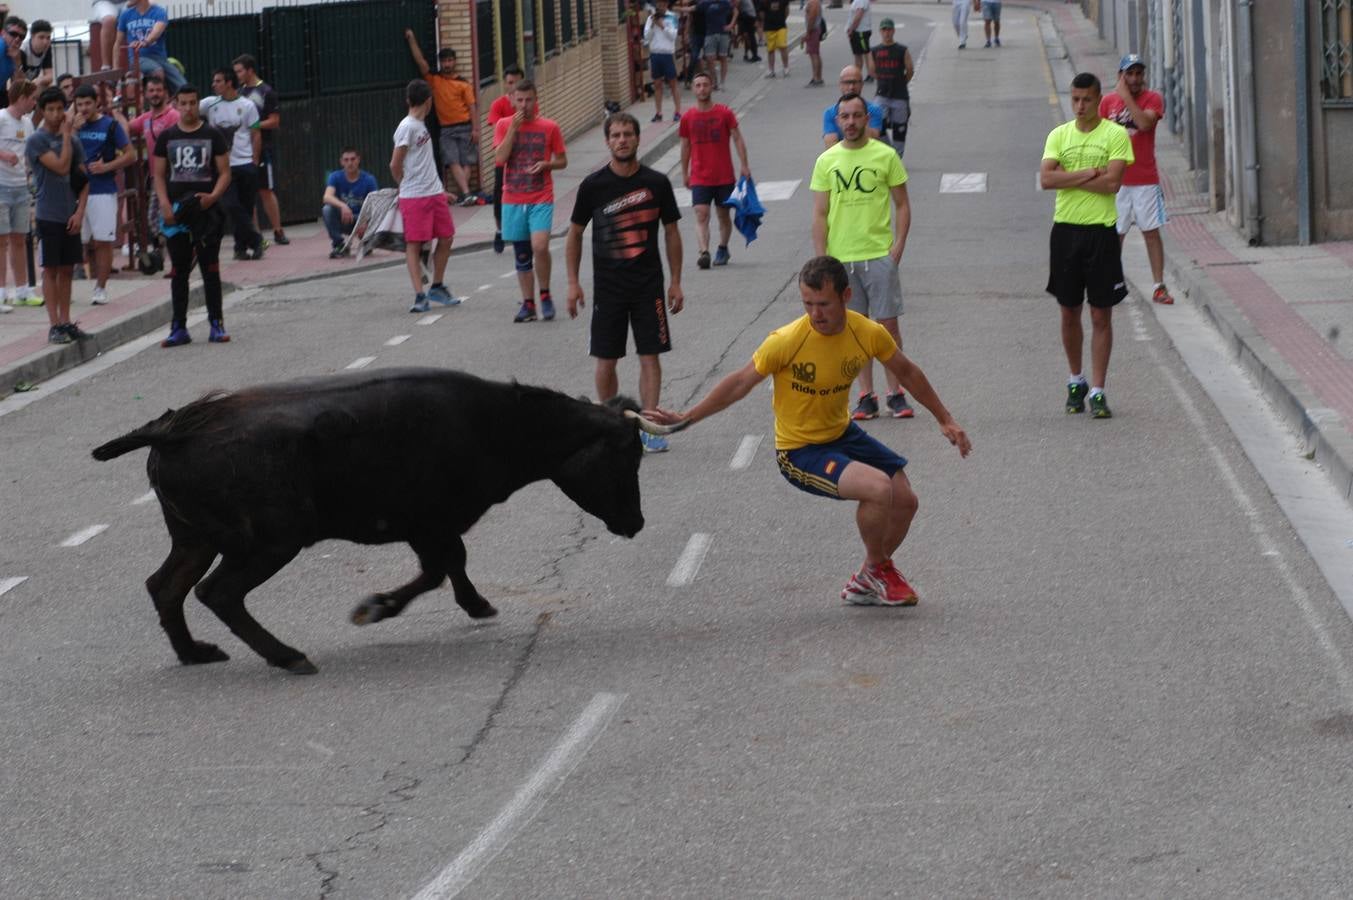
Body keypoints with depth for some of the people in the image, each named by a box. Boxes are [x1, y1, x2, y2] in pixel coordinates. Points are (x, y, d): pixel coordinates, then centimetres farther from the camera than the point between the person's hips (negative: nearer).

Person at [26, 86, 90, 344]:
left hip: (71, 216, 5)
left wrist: (80, 211, -2)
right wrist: (67, 134, -12)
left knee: (67, 269, 8)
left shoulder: (73, 140, 9)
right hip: (49, 215, -5)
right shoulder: (37, 141, -7)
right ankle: (54, 325, 0)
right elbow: (61, 167, -18)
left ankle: (66, 322, 14)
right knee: (51, 270, -2)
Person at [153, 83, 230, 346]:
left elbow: (224, 172, 2)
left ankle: (216, 325, 6)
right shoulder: (166, 137, 8)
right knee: (178, 271, 5)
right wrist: (165, 205, -7)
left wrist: (213, 196, -16)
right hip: (176, 212, 2)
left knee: (210, 269, 1)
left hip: (206, 209, -2)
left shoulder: (213, 135, 3)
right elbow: (159, 174, 8)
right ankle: (179, 328, 8)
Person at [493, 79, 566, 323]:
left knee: (540, 246, -19)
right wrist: (513, 129, -14)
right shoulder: (504, 125, 4)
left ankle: (545, 295, 1)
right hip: (513, 200, 2)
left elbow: (562, 160, 9)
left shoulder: (549, 127, 2)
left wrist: (546, 164, -11)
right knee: (521, 254, 6)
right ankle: (528, 304, 14)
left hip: (541, 199, -2)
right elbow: (499, 158, -9)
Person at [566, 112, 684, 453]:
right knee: (606, 361, 3)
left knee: (650, 357, -2)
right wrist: (573, 283, 2)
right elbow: (575, 234, 6)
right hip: (607, 286, 0)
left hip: (648, 284, 0)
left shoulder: (656, 183, -2)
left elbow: (671, 233, 7)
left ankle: (648, 427, 3)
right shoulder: (593, 185, -3)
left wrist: (675, 282, 4)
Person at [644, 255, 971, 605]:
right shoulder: (786, 341, -26)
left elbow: (907, 372, 7)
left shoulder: (869, 334, -12)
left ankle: (865, 583, 27)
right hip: (799, 451, -6)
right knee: (879, 488, -26)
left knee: (905, 501, 3)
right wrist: (685, 418, -16)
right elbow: (740, 383, -14)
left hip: (842, 434, 6)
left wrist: (944, 419, 14)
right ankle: (877, 568, 2)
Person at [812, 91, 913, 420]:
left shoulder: (886, 156, 0)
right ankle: (867, 396, 12)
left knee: (887, 324, -1)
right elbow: (819, 214, 5)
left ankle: (895, 394, 8)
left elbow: (902, 205, 4)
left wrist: (898, 247, -6)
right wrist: (822, 259, -3)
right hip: (841, 257, 2)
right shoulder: (826, 161, 4)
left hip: (880, 254, -2)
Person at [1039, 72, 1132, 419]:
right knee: (1069, 312, 11)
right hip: (1066, 230, 3)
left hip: (1101, 231, -3)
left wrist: (1069, 177, -10)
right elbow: (1046, 179, -7)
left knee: (1101, 316, -1)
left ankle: (1098, 391, 2)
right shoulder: (1059, 135, 6)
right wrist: (1088, 174, -14)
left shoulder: (1116, 134, -3)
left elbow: (1112, 182, -15)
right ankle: (1076, 380, 27)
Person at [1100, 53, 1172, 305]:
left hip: (1146, 180, -1)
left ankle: (1158, 286, 5)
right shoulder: (1108, 102, 5)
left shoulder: (1153, 99, -2)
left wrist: (1126, 96, -17)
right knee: (1115, 235, 4)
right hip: (1116, 180, 1)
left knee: (1151, 232, 1)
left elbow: (1145, 123, -21)